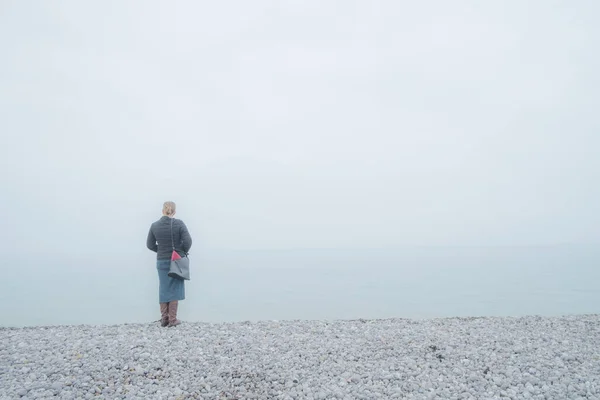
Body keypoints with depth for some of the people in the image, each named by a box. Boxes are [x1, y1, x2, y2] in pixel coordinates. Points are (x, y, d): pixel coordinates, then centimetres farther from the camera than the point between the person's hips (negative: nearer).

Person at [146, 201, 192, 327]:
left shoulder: (154, 225, -2)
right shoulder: (179, 223, -11)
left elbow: (150, 244, 3)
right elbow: (187, 241, -16)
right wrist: (183, 252, 1)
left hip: (161, 261, 3)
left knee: (164, 290, 13)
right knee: (174, 289, 6)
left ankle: (164, 319, 17)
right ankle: (172, 319, 8)